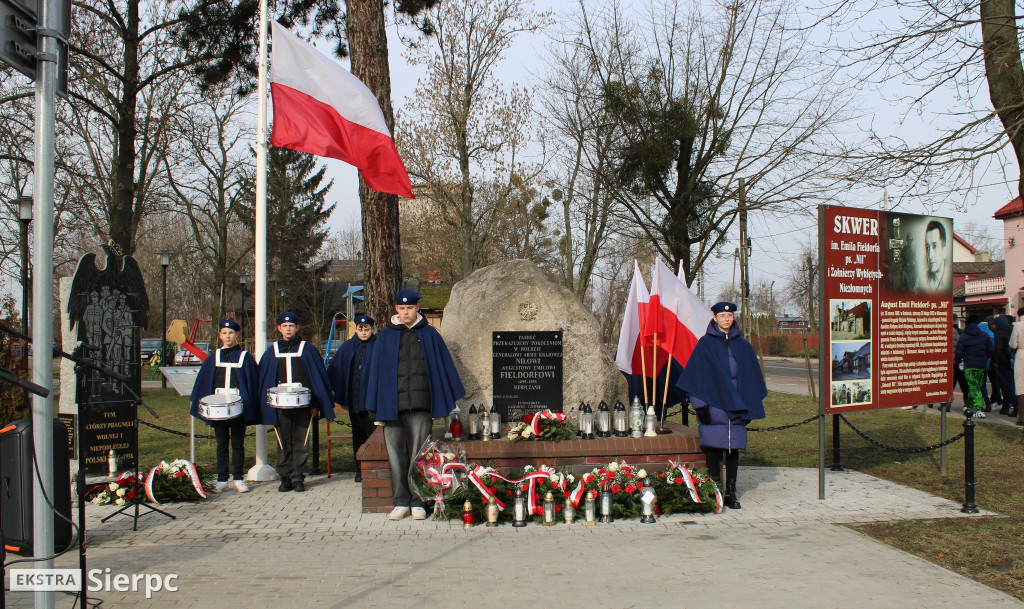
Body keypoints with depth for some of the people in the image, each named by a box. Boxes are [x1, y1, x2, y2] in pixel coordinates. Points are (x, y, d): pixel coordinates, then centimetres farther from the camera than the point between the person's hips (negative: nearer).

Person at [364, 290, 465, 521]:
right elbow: (376, 370, 12)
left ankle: (417, 502, 7)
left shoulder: (429, 334, 9)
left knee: (419, 454, -1)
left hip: (420, 405, -1)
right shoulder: (386, 336, 11)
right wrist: (376, 407, 6)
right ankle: (400, 503, 9)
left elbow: (442, 366, 9)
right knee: (395, 454, 2)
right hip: (392, 404, 1)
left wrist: (442, 403, 3)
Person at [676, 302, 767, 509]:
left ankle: (731, 493, 11)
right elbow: (697, 374, -3)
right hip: (714, 404, -3)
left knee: (733, 449, 4)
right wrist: (700, 405, -10)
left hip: (736, 405, 3)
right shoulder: (705, 344, 0)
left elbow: (752, 376, 15)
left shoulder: (742, 345, 11)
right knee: (713, 449, -3)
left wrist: (750, 406, 9)